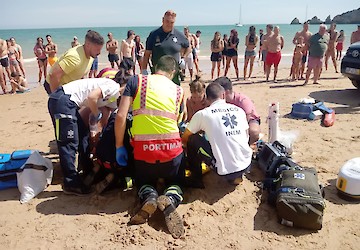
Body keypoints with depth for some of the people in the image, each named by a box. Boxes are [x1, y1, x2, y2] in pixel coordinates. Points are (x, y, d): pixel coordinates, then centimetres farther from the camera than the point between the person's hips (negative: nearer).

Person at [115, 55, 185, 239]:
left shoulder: (136, 81, 5)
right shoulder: (179, 90, 11)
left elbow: (120, 116, -5)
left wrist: (119, 146, 5)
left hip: (143, 149, 0)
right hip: (172, 148, 1)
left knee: (144, 182, 29)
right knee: (175, 182, 27)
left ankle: (149, 197, -6)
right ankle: (171, 199, -8)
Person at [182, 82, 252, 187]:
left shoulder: (202, 114, -4)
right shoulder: (239, 110, 7)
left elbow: (184, 139, 8)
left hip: (225, 170, -4)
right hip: (246, 165, 5)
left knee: (192, 140, 10)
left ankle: (196, 179, 20)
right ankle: (236, 177, 21)